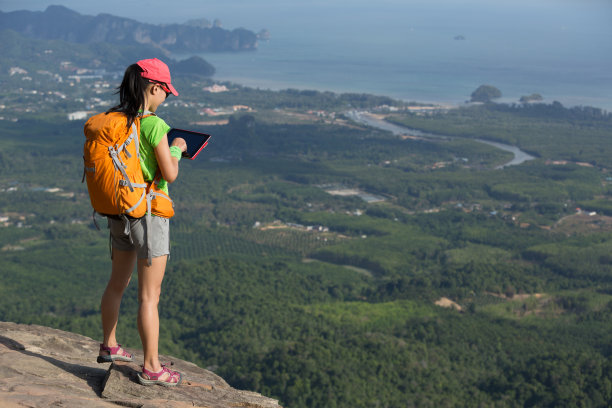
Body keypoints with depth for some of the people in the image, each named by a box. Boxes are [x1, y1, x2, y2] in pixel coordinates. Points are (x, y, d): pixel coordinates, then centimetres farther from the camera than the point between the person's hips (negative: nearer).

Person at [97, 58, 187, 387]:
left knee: (117, 283, 24)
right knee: (149, 295, 1)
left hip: (119, 212, 7)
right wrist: (176, 148, 1)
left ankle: (109, 347, 39)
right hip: (149, 213, -7)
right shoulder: (154, 125, -19)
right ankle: (151, 369, 8)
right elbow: (170, 174, -18)